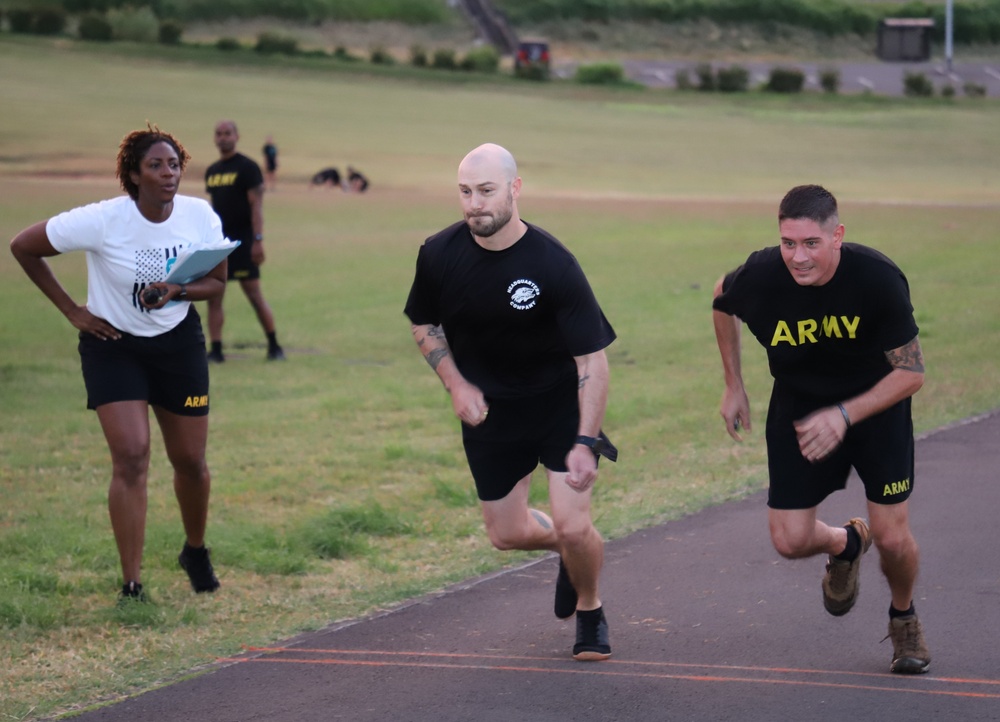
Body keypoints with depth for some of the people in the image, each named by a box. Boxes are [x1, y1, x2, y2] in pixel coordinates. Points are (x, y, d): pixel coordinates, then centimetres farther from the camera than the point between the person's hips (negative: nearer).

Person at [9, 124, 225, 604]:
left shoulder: (201, 217, -12)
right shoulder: (101, 221, -22)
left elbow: (216, 282, 2)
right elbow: (23, 247, -12)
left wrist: (176, 292, -21)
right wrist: (72, 311, -10)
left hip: (178, 342, 3)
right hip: (113, 345, -3)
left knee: (190, 460, 10)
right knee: (131, 457, -16)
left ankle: (196, 552, 39)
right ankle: (132, 586, -10)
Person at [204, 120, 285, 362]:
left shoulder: (247, 168, -6)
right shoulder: (212, 171, 14)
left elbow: (256, 205, -12)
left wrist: (258, 240, -19)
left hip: (242, 240, -6)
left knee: (254, 294, -3)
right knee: (213, 297, 0)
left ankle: (274, 346, 8)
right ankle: (216, 350, 3)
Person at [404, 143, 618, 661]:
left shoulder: (552, 265, -24)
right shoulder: (440, 254, -13)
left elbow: (592, 358, -20)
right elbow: (423, 324, 8)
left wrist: (585, 443, -26)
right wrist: (456, 385, -5)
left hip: (561, 403, -4)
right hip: (488, 409, 4)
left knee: (573, 526, -13)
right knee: (508, 535, 9)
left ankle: (589, 611, 18)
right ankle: (565, 546, 43)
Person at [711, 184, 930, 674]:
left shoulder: (878, 278, -29)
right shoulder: (760, 276, -24)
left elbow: (911, 372, -20)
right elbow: (722, 301, 3)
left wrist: (844, 415, -31)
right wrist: (733, 386, 6)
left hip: (875, 404, -2)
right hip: (798, 407, 2)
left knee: (893, 538, -7)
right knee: (790, 540, -4)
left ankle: (903, 619, 27)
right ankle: (845, 545, 34)